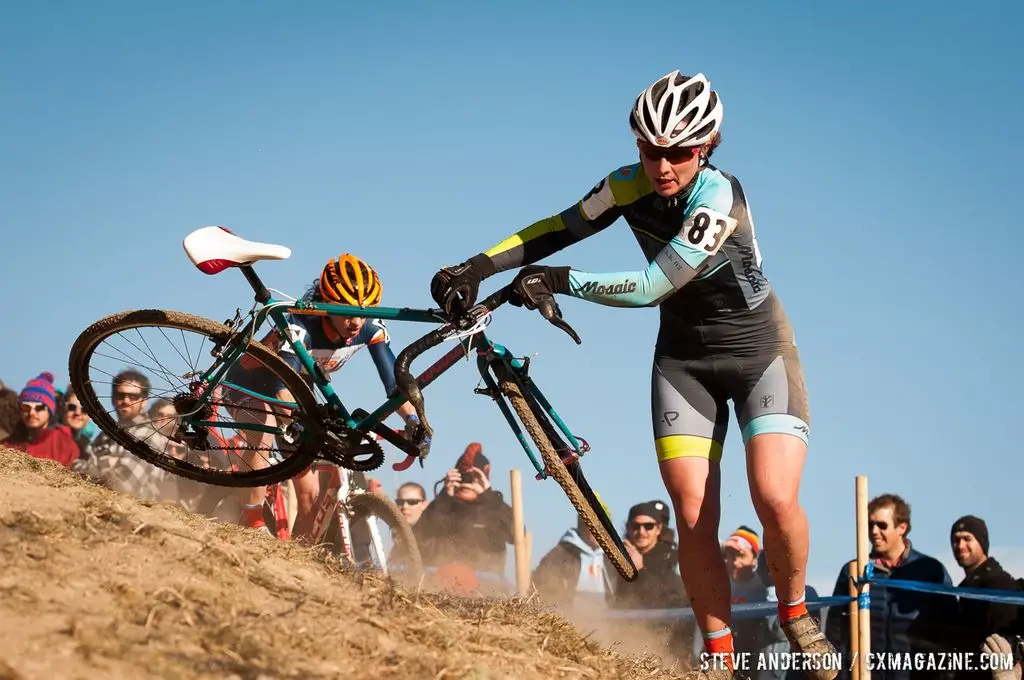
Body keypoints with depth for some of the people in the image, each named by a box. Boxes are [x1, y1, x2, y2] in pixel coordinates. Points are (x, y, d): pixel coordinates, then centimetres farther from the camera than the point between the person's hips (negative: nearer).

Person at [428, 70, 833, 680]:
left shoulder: (718, 197, -29)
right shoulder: (630, 186, -12)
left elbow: (651, 286, -33)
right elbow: (559, 229, -7)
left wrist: (559, 280, -32)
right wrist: (476, 268, -19)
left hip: (760, 349, -4)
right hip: (684, 356, 4)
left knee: (775, 500, -21)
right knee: (693, 517, -8)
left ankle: (796, 614, 6)